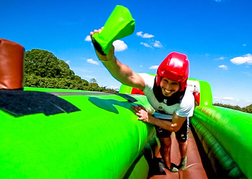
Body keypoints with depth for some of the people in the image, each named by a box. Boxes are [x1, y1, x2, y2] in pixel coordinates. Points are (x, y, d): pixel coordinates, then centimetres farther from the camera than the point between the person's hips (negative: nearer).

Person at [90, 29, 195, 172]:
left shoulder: (187, 100, -41)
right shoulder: (151, 83, -42)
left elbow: (175, 126, -30)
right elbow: (129, 77, -66)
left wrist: (149, 118, -41)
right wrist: (108, 59, -86)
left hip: (180, 118, 0)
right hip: (160, 115, 0)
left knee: (182, 141, 21)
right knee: (165, 143, 6)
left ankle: (183, 160, 55)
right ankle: (168, 167, 38)